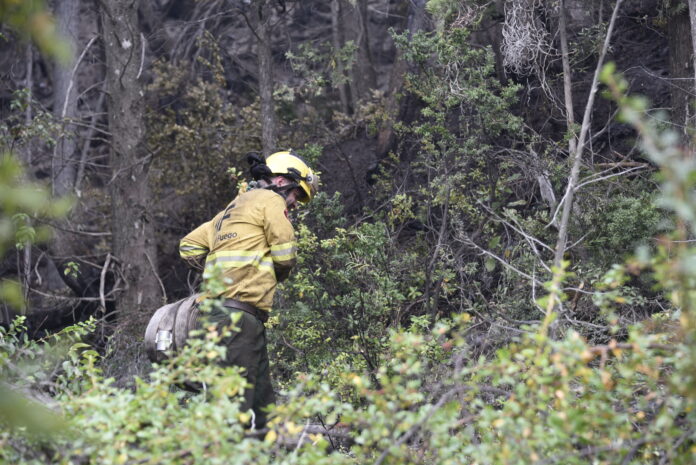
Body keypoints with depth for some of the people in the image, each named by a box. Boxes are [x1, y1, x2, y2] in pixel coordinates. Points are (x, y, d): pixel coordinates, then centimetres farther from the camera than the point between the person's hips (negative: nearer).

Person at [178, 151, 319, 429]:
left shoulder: (233, 209, 29)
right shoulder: (270, 201, 2)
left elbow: (189, 245, 28)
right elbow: (285, 256, -5)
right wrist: (274, 277, 15)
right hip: (241, 309, -9)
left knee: (261, 393, 9)